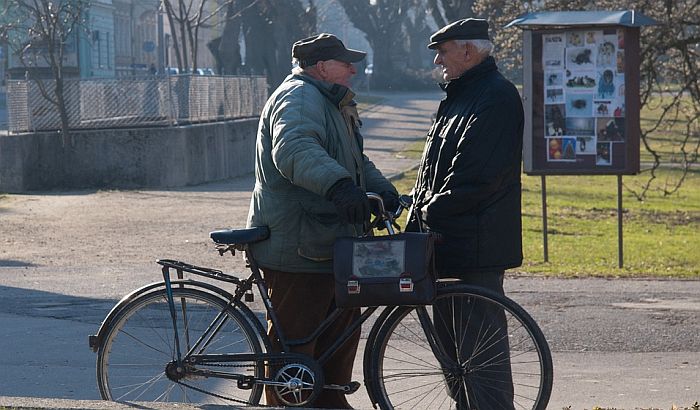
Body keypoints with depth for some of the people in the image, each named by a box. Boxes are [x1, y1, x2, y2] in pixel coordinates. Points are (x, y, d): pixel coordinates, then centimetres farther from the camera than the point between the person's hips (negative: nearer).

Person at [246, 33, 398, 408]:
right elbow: (294, 149, -35)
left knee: (342, 329, 17)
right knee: (294, 339, -6)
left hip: (330, 244, 11)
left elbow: (357, 161, 30)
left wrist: (383, 190, 11)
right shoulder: (299, 98, -15)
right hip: (296, 247, -11)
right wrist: (339, 185, -50)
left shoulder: (330, 103, 22)